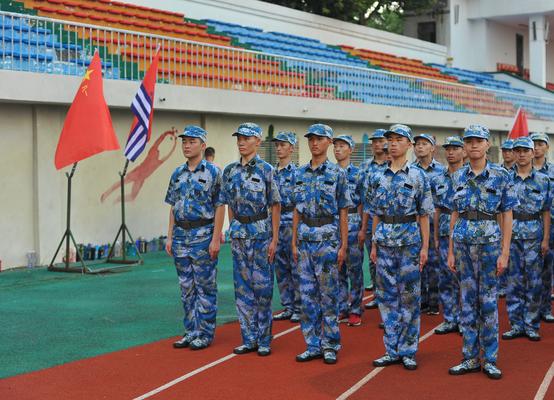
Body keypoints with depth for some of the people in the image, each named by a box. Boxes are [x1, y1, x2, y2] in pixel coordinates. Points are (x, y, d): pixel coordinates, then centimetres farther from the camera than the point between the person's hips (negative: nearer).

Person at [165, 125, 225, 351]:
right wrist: (170, 237, 9)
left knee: (205, 287, 0)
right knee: (186, 287, 11)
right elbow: (173, 208, 14)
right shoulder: (177, 174, 11)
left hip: (203, 234, -6)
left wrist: (215, 239, -14)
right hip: (181, 235, 6)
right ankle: (191, 331, 19)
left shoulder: (213, 172, -6)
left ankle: (205, 333, 7)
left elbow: (219, 208, -9)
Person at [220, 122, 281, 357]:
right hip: (239, 232, 5)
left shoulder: (266, 169, -6)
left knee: (262, 286, -1)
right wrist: (233, 230, 10)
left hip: (261, 231, -5)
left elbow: (275, 205, -5)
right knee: (242, 287, 7)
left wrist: (274, 239, -9)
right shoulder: (230, 171, 7)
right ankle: (249, 339, 15)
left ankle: (264, 340, 8)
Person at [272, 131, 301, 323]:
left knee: (296, 267, -2)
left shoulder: (298, 172, -6)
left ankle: (299, 308, 5)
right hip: (275, 222, 6)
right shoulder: (272, 173, 11)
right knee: (281, 268, 9)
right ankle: (288, 307, 17)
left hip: (292, 222, -6)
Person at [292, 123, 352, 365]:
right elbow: (297, 211, 13)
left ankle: (330, 345, 9)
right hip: (305, 240, 5)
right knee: (308, 295, 6)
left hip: (328, 239, -4)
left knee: (328, 294, 0)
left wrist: (343, 245, -6)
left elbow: (343, 212, -2)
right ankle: (313, 345, 13)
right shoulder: (301, 174, 10)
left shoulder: (337, 173, -2)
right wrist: (294, 242, 8)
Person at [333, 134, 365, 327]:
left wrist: (363, 229, -9)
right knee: (338, 270, 8)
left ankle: (355, 311, 6)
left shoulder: (358, 174, -2)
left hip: (352, 224, -4)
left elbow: (363, 204, -3)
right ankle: (342, 309, 16)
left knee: (354, 269, 0)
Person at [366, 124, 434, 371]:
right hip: (385, 242, 4)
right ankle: (392, 350, 15)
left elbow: (423, 215, -2)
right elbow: (376, 214, 12)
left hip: (410, 241, -3)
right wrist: (374, 244, 9)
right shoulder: (377, 177, 8)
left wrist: (425, 247, -6)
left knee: (409, 297, 1)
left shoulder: (418, 176, -2)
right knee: (386, 296, 6)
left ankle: (408, 351, 9)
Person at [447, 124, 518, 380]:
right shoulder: (458, 177, 7)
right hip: (462, 241, 3)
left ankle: (490, 360, 11)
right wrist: (451, 251, 7)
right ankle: (470, 358, 15)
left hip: (489, 241, -3)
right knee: (467, 300, 7)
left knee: (488, 300, 1)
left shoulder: (500, 175, -2)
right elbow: (455, 214, 10)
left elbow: (507, 215, -2)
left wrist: (505, 253, -8)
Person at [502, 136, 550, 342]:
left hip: (534, 235, -1)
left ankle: (532, 325, 10)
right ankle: (516, 325, 11)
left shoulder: (543, 180, 5)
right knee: (513, 280, 3)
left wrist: (546, 239, -2)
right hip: (511, 234, 1)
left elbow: (546, 212, 4)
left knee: (534, 281, 1)